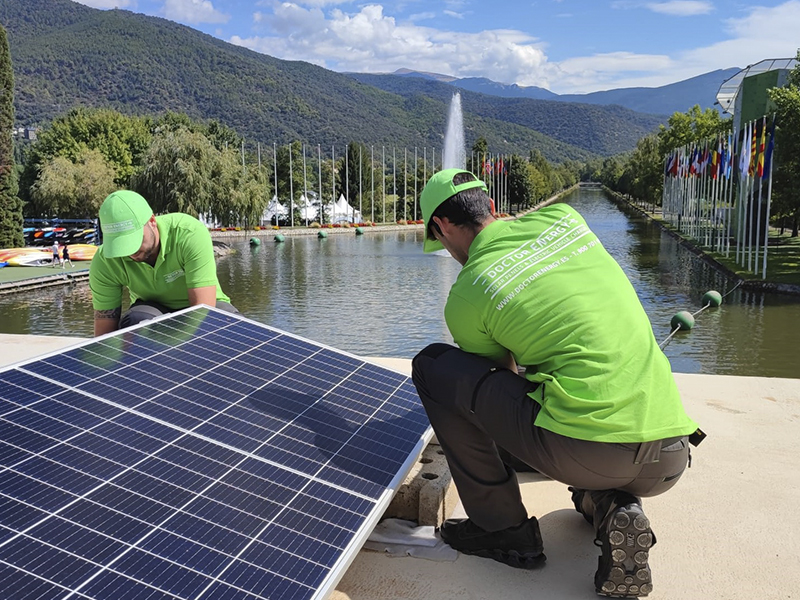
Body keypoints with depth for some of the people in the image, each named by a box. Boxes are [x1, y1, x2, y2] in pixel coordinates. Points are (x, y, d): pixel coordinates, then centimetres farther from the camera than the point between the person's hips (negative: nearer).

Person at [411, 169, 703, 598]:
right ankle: (615, 505, 13)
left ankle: (502, 530, 13)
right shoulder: (564, 217, 13)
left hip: (585, 454, -6)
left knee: (432, 366, 7)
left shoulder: (465, 297, 1)